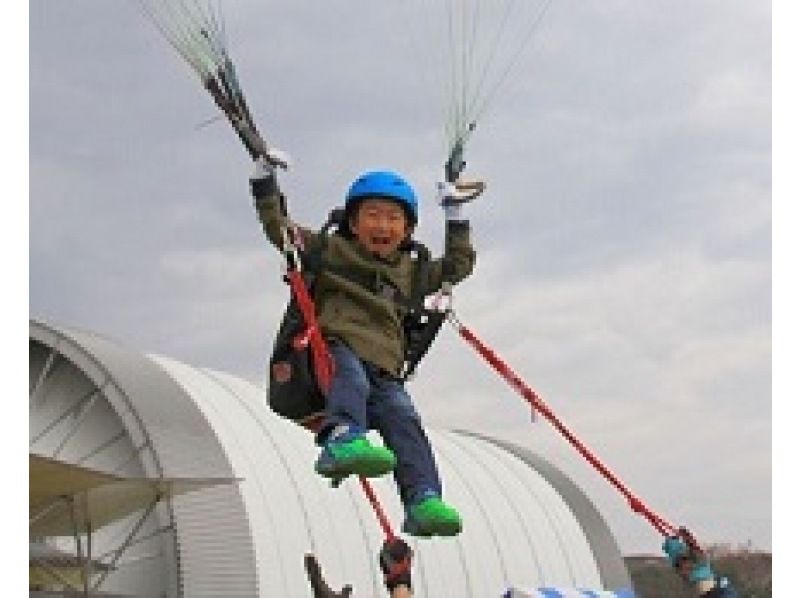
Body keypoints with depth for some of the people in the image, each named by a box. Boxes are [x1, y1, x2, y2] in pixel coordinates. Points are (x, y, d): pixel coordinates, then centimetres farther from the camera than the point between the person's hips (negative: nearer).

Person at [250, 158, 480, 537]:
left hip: (383, 370, 4)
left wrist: (455, 216, 37)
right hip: (336, 349, -3)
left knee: (403, 420, -22)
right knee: (350, 380, -38)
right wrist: (265, 177, 15)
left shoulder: (410, 272, 30)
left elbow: (459, 265, 40)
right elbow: (278, 227, 19)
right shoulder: (330, 250, 20)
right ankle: (342, 441, -66)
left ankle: (424, 502, -36)